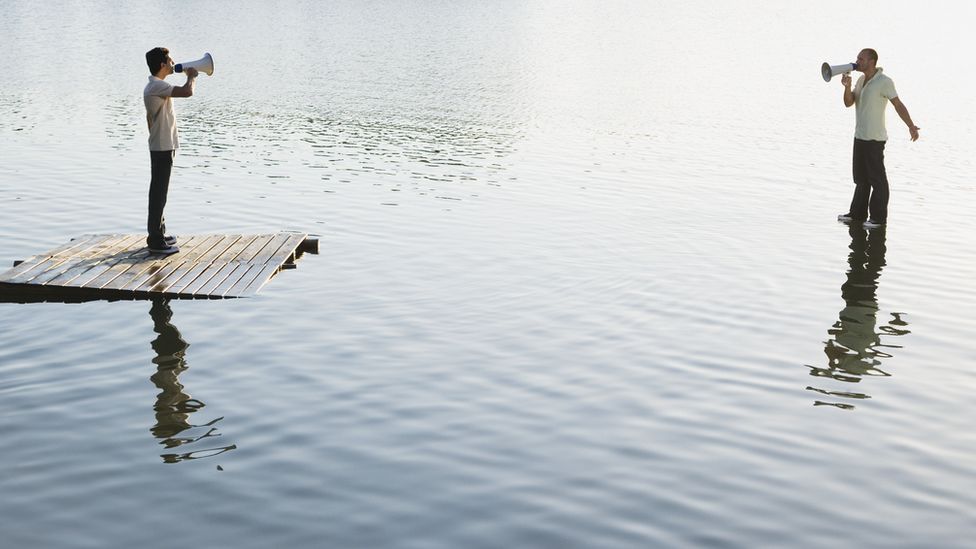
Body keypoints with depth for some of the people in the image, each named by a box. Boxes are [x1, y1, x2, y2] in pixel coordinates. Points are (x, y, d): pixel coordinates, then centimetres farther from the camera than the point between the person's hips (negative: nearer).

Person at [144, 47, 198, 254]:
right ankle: (156, 241, -5)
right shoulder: (158, 86, -19)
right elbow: (187, 91, -32)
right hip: (162, 147, -11)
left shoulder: (153, 86, 15)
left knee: (159, 191, 17)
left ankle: (157, 232, 27)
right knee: (159, 192, -7)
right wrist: (191, 76, -12)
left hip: (160, 146, 11)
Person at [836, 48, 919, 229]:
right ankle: (858, 214, 24)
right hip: (860, 136, 9)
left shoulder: (884, 81, -15)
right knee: (861, 178, 15)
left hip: (874, 139, -9)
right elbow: (848, 103, 5)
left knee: (877, 179, -1)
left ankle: (879, 217, 5)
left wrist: (911, 126, -24)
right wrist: (847, 86, -13)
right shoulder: (862, 80, 10)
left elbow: (898, 105, -17)